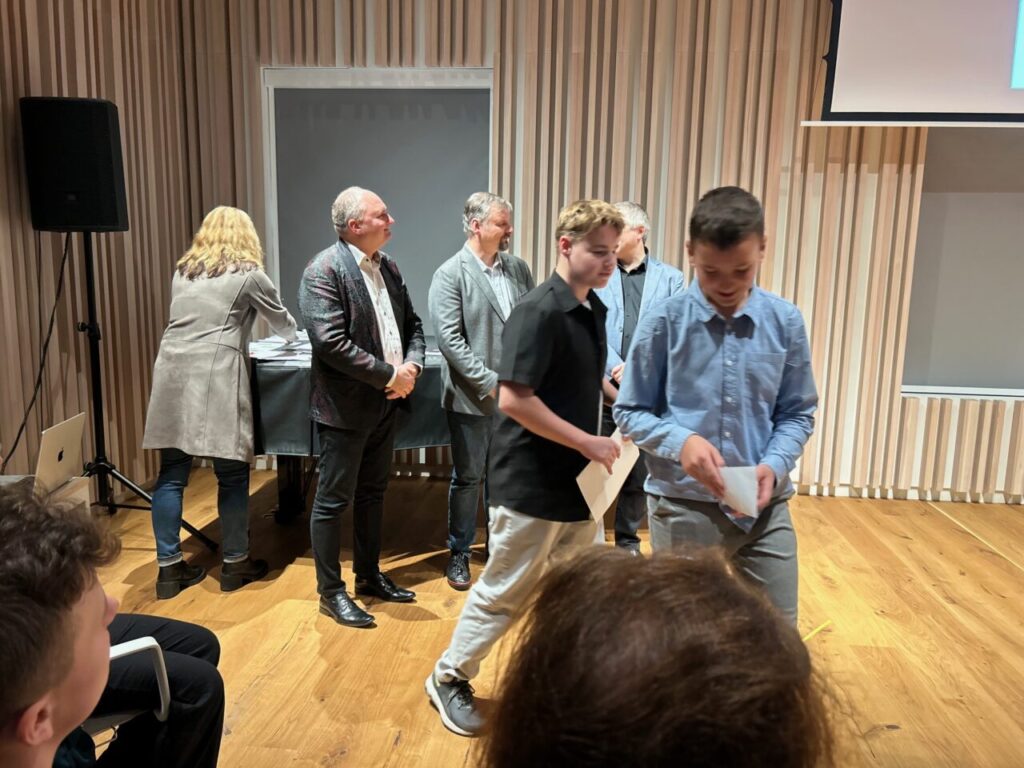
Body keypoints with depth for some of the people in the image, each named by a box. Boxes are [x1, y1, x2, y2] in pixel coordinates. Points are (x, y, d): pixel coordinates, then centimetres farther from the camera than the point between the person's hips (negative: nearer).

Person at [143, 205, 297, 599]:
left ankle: (169, 566, 13)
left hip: (172, 372, 6)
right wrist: (291, 336, 42)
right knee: (232, 474, 4)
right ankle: (235, 563, 14)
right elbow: (282, 322, 20)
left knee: (171, 473, 7)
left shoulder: (183, 271, 21)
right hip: (216, 376, -6)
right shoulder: (248, 274, 7)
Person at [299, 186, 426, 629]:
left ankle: (369, 576, 35)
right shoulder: (324, 271, -15)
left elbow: (412, 322, 14)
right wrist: (389, 374, -19)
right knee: (334, 501, 5)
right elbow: (330, 342, -24)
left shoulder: (386, 265, 9)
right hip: (345, 406, -8)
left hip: (385, 401, 8)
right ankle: (331, 592, 19)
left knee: (373, 493, 19)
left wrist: (412, 364, -6)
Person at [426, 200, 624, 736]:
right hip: (531, 484, -8)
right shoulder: (539, 311, -19)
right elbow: (513, 399, -24)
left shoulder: (594, 311, 8)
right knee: (505, 593, 7)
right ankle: (449, 679, 28)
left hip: (575, 481, 8)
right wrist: (588, 441, -20)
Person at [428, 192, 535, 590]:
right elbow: (449, 338, -14)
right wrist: (489, 382, -18)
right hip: (472, 397, -4)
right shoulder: (450, 274, -8)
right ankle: (459, 552, 26)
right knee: (467, 478, 9)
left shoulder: (518, 268, 6)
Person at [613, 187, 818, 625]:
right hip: (682, 505, -2)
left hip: (765, 507, 3)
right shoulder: (664, 321, -9)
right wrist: (681, 441, -21)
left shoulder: (785, 322, -1)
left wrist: (775, 466, -12)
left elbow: (798, 413, 6)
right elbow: (629, 411, -3)